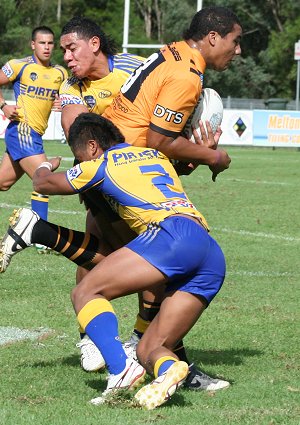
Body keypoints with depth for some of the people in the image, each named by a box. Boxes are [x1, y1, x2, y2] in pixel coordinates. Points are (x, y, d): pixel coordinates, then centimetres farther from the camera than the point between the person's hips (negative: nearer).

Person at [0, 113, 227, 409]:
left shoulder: (101, 165, 14)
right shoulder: (157, 156, 32)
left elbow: (42, 184, 31)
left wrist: (45, 167, 52)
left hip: (172, 232, -7)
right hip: (214, 261, 7)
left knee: (85, 293, -5)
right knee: (148, 351, 10)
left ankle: (121, 371, -29)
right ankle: (167, 366, -27)